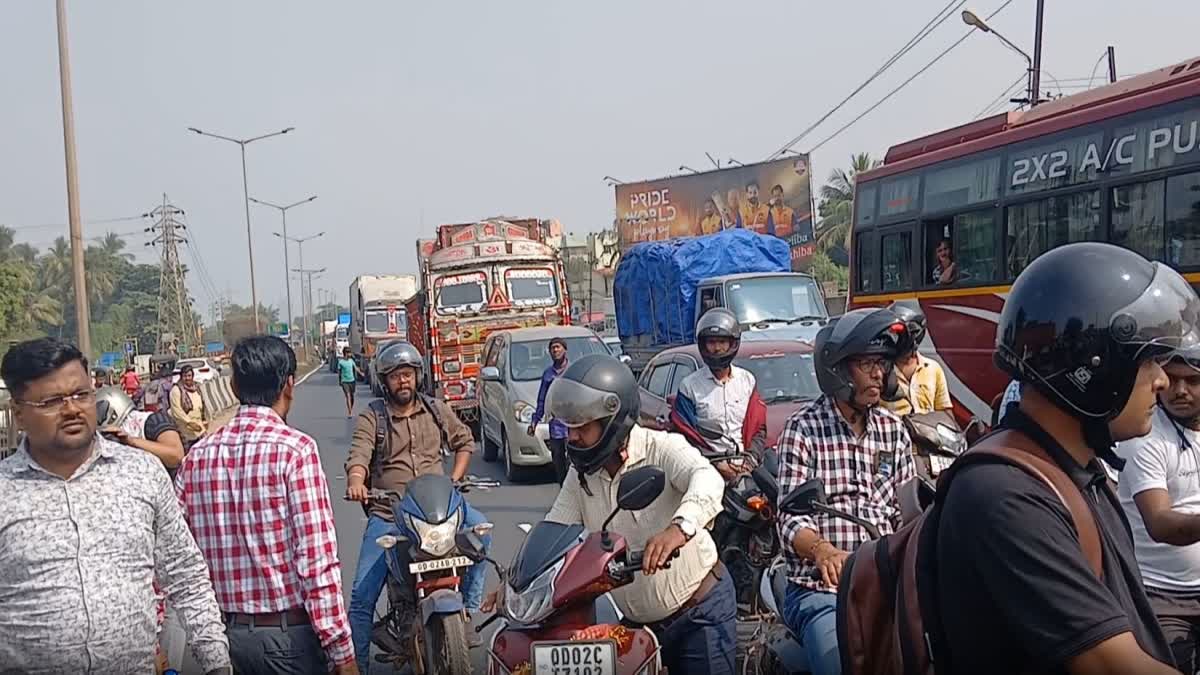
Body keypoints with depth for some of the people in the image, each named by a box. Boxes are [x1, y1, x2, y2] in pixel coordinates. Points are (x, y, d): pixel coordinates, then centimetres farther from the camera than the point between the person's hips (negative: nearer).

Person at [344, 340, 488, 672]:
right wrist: (355, 481, -37)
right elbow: (359, 455, -14)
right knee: (362, 595, -6)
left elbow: (464, 441, 19)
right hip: (388, 515, -1)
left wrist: (454, 481, 4)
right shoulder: (371, 418, 1)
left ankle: (469, 611, -13)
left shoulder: (436, 409, 10)